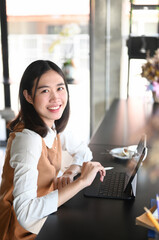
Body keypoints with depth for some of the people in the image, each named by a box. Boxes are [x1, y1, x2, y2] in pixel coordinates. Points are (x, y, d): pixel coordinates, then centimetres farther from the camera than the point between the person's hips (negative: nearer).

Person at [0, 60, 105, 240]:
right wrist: (81, 181, -34)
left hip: (43, 215, 7)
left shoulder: (54, 126, -5)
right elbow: (25, 213, -38)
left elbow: (84, 152, 11)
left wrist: (69, 173, -11)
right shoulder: (28, 139, -29)